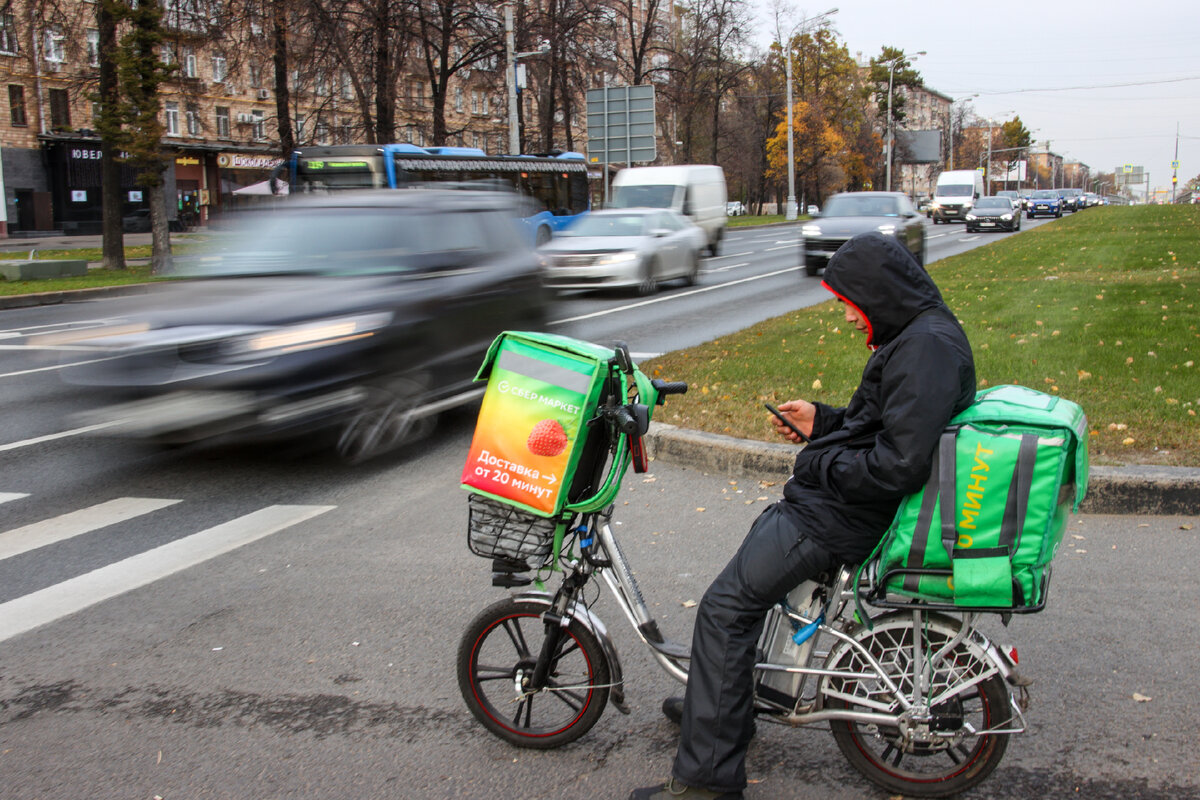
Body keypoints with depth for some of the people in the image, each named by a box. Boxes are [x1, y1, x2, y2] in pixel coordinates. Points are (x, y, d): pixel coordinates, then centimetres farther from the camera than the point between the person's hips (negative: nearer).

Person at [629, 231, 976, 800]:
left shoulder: (927, 346, -21)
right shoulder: (919, 336, 13)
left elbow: (899, 464, -29)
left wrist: (822, 467, -16)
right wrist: (824, 421, 12)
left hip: (840, 516, -12)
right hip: (835, 500, 12)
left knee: (725, 609, -11)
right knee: (751, 564, 26)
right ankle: (716, 703, 40)